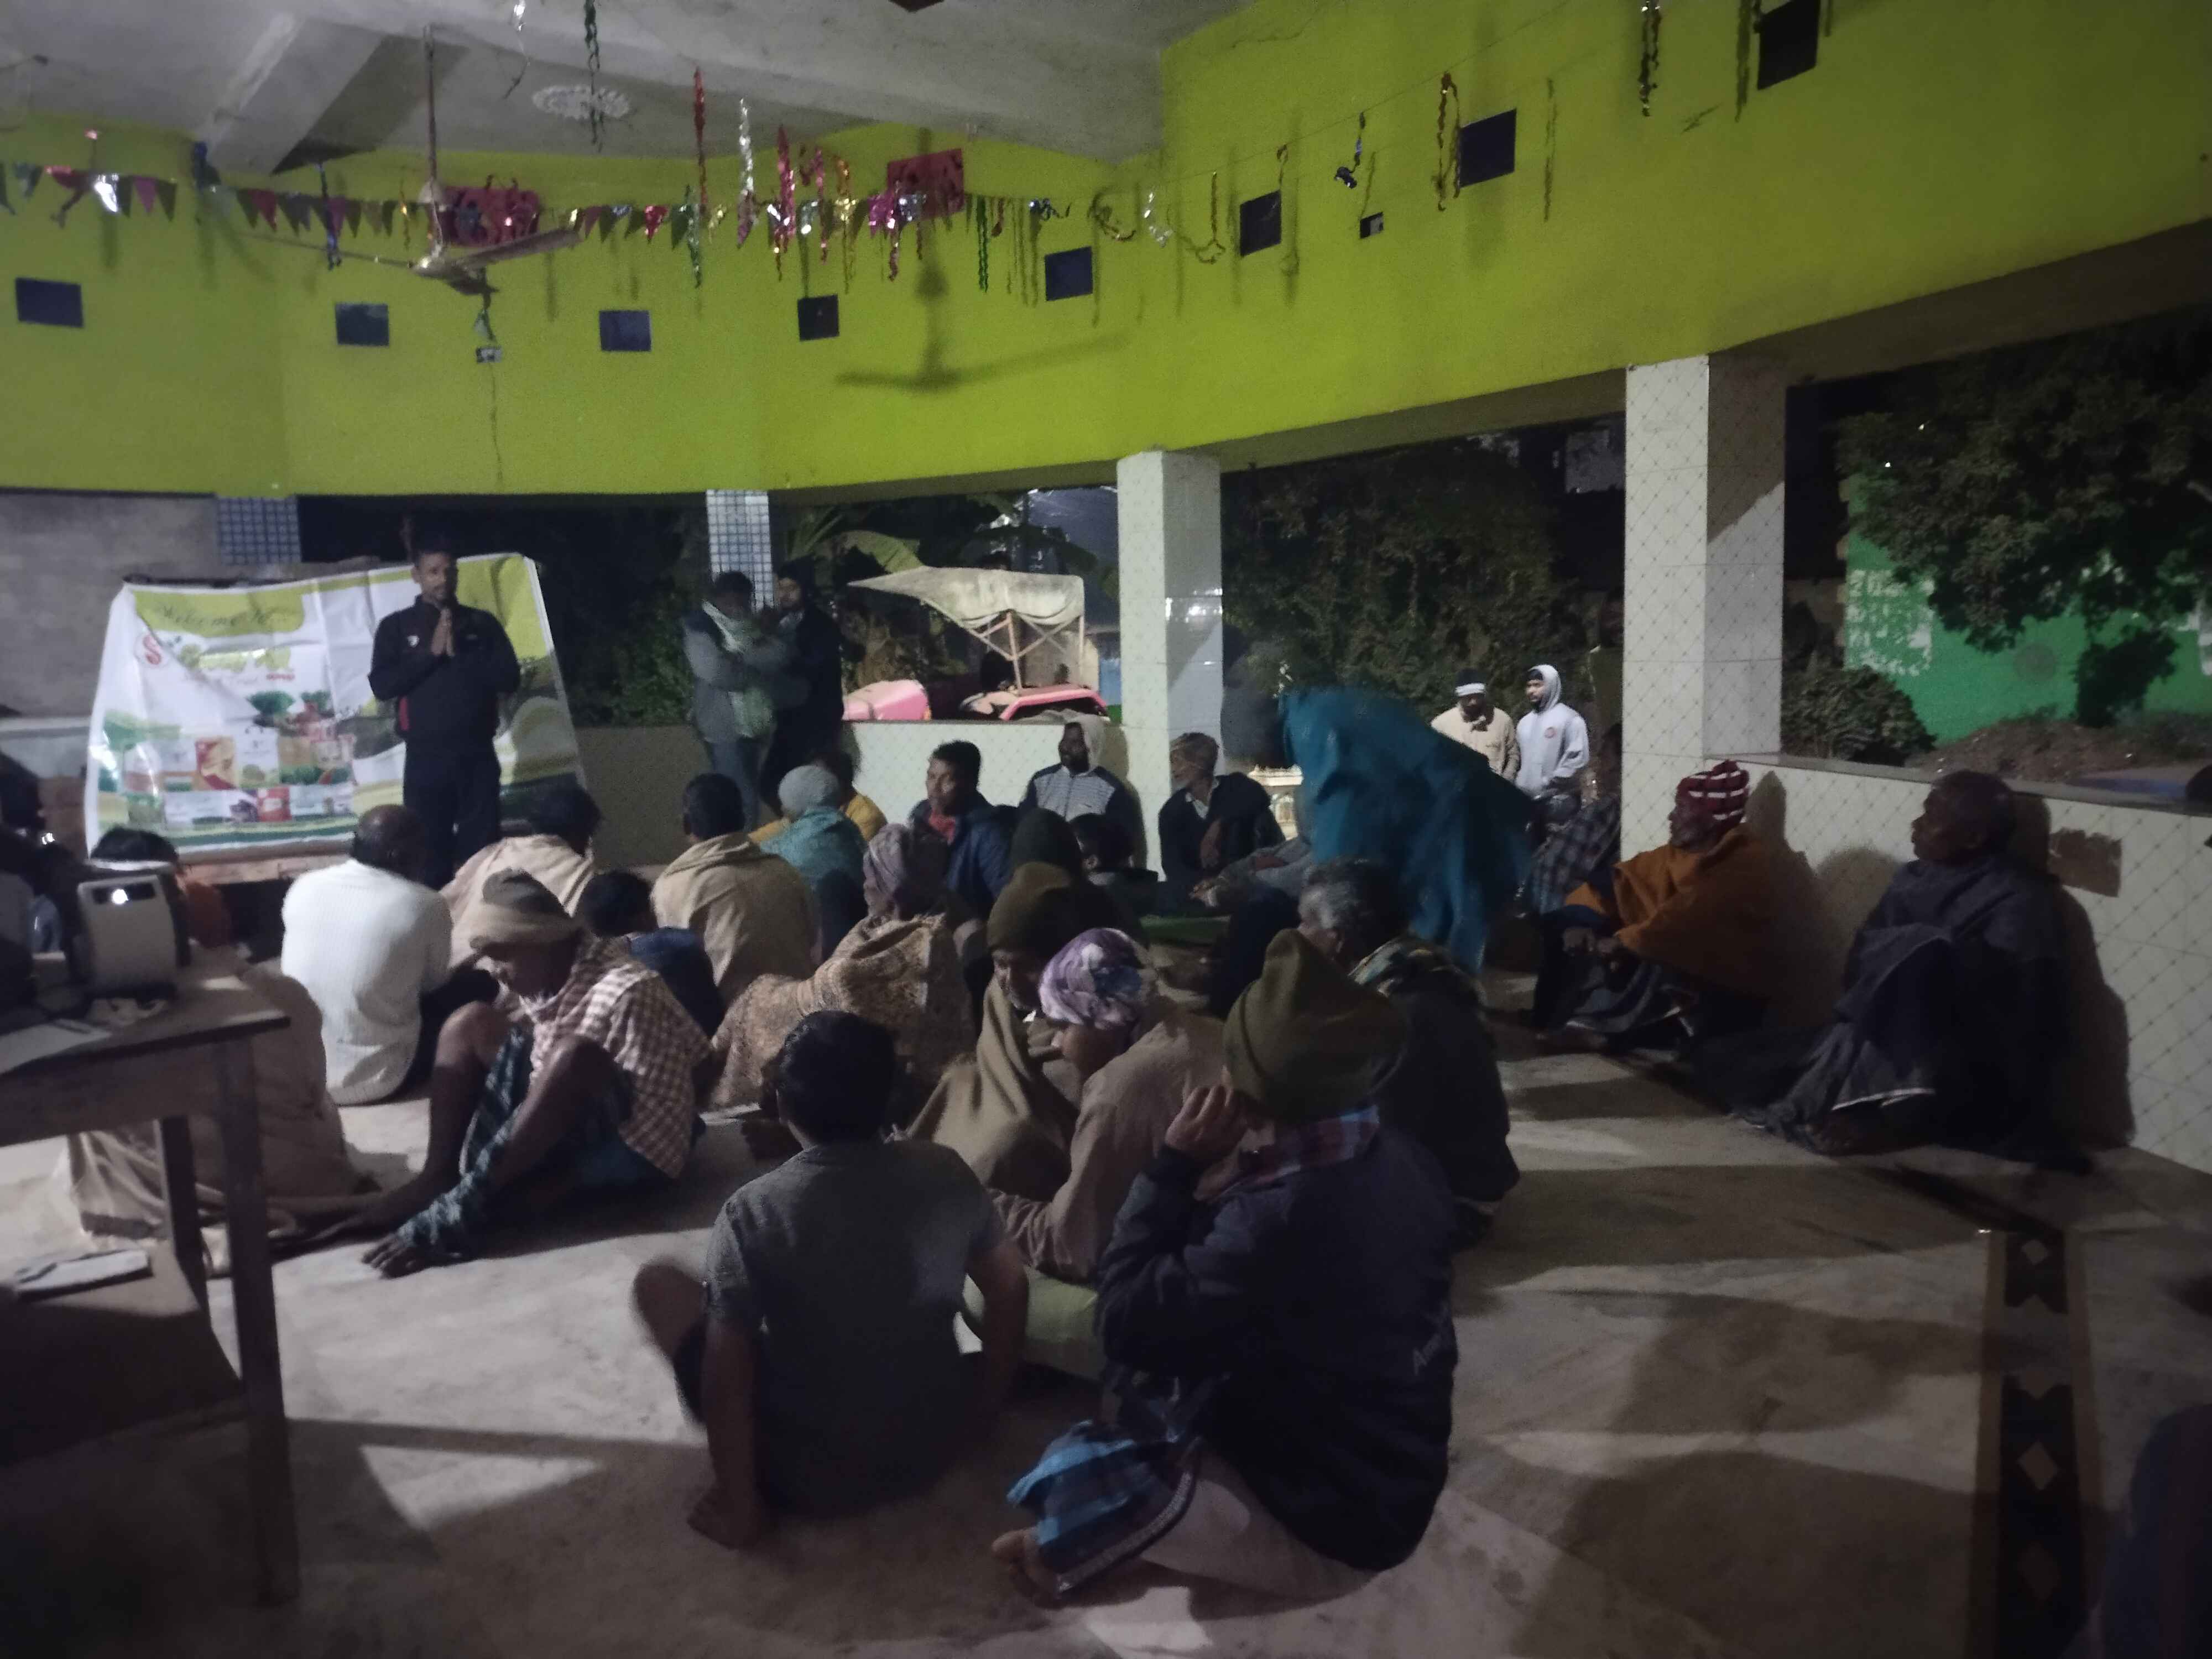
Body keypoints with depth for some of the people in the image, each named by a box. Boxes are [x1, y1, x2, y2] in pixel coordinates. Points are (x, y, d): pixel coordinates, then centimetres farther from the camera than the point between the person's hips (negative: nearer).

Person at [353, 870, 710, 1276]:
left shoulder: (625, 991, -23)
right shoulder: (541, 981, 2)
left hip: (633, 1148, -8)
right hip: (552, 1134, 8)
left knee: (577, 1056, -35)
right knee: (472, 1023, 5)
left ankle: (467, 1204, -30)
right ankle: (438, 1178, -9)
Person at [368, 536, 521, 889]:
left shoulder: (482, 623, 9)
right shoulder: (396, 627, 6)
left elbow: (509, 679, 1)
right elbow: (382, 686, -5)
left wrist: (459, 654, -8)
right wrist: (431, 652, -10)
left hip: (477, 755, 1)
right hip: (425, 757, -1)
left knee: (482, 856, 1)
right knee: (429, 857, 1)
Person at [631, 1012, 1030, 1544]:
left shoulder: (754, 1211, -20)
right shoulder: (945, 1173, -9)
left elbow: (727, 1375, -19)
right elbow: (1009, 1288, 2)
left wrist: (737, 1505, -6)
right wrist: (984, 1408, 14)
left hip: (814, 1478, -4)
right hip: (938, 1445, 4)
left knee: (658, 1282, 8)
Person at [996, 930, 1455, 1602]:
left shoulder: (1283, 1215, -35)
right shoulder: (1400, 1159, -8)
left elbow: (1126, 1318, -23)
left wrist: (1173, 1166, -19)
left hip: (1329, 1524, -8)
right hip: (1396, 1467, 8)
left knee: (1074, 1472, -10)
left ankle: (1065, 1553, 19)